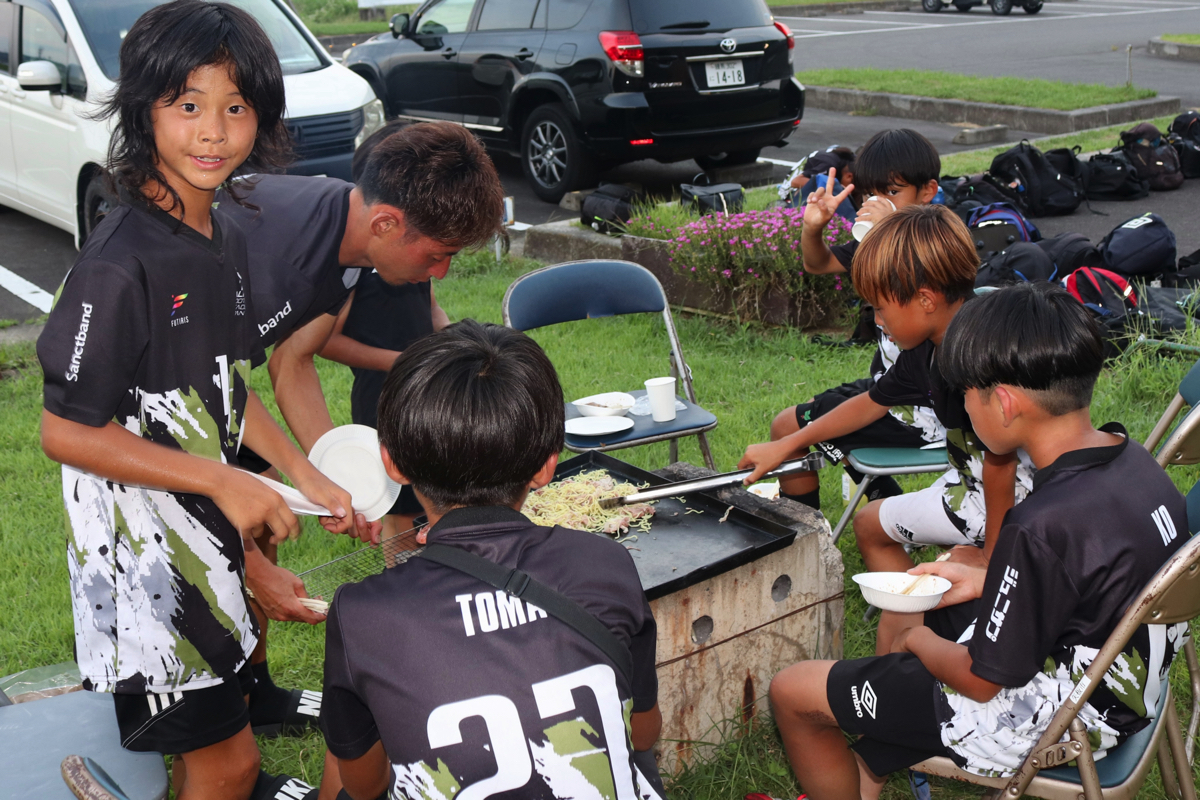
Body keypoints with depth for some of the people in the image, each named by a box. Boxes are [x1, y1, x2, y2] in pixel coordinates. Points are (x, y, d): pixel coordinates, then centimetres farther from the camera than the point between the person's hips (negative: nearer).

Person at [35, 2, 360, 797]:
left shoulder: (226, 239, 3)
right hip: (142, 546, -8)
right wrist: (223, 481, -21)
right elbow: (66, 431, -20)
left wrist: (307, 476, 7)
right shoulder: (119, 264, -23)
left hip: (207, 527, 8)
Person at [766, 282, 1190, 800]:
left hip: (1042, 720, -9)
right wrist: (984, 580, 7)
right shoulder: (1131, 458, -8)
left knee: (791, 692, 0)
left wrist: (918, 640, -2)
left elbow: (979, 679, -22)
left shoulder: (1043, 527, -34)